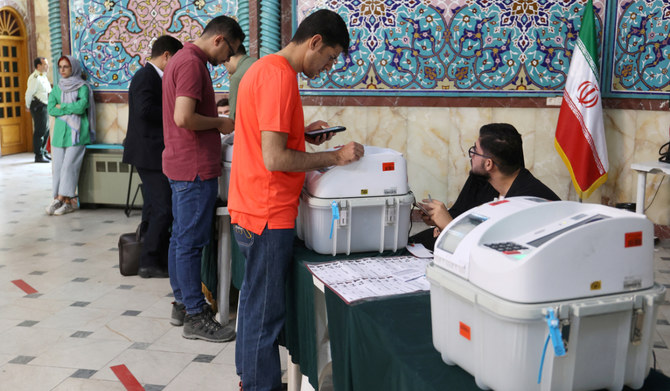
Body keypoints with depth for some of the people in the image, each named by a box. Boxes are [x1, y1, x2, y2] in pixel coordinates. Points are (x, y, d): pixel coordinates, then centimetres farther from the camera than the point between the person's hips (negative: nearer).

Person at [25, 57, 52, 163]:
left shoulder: (43, 76, 16)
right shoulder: (35, 78, -14)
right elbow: (29, 93, -15)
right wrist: (29, 106, -5)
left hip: (45, 106, 9)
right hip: (38, 106, -9)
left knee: (46, 130, 14)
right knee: (40, 131, -6)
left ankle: (43, 152, 26)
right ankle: (39, 156, 0)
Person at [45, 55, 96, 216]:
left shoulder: (82, 86, 2)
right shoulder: (57, 87, 16)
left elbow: (81, 106, -14)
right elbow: (51, 109, 5)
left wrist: (61, 106, -2)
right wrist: (71, 109, -6)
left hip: (76, 132, -5)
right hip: (59, 132, 5)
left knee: (69, 165, -11)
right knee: (58, 166, -2)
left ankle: (63, 199, -8)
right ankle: (62, 201, 0)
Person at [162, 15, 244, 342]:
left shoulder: (181, 58, 16)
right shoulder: (192, 63, -16)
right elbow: (184, 118, -25)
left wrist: (214, 116, 13)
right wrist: (220, 123, -11)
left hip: (179, 166, 11)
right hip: (195, 168, -11)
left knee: (180, 237, 15)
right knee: (191, 242, -4)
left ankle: (182, 304, 26)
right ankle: (194, 318, 5)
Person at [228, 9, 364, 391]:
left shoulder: (265, 67, 12)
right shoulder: (280, 76, -20)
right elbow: (275, 159, -24)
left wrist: (302, 132, 9)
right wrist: (334, 156, -16)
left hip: (252, 209, 11)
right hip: (269, 215, -11)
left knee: (255, 299, 21)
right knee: (266, 312, 2)